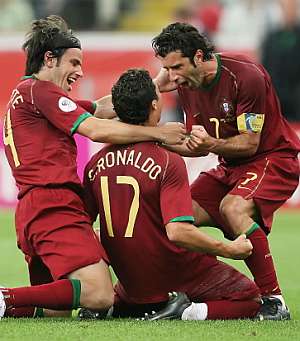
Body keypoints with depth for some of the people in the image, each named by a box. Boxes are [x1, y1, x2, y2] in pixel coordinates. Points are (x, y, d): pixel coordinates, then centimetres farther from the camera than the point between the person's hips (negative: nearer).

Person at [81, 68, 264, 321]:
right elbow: (178, 232, -29)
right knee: (249, 298, 9)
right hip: (179, 276, -6)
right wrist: (230, 250, -18)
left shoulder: (96, 163, -3)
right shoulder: (169, 162, -21)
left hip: (132, 280, 6)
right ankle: (194, 312, -16)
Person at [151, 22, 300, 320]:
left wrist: (211, 144, -35)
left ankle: (272, 299, -29)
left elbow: (250, 143, -20)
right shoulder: (186, 83, 0)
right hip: (229, 168, 8)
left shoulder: (246, 76, -23)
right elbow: (197, 146, 9)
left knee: (233, 207, -34)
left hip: (273, 159, -8)